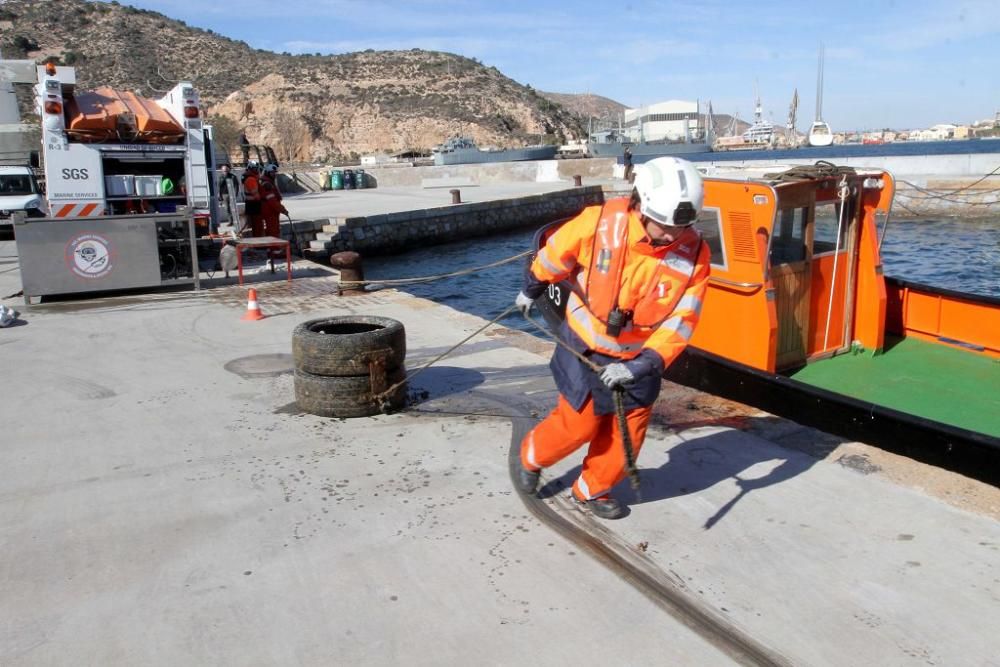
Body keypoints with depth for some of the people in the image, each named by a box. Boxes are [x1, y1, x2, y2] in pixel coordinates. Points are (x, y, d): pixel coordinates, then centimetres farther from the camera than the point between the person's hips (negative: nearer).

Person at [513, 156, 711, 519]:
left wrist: (643, 364, -28)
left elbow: (681, 321, -18)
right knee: (579, 423, 5)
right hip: (585, 346, -2)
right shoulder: (599, 222, -25)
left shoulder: (694, 254, -19)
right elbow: (553, 255, -7)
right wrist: (531, 290, 9)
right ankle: (531, 456, 36)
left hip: (639, 356, 3)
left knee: (628, 431, 7)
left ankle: (593, 488, 33)